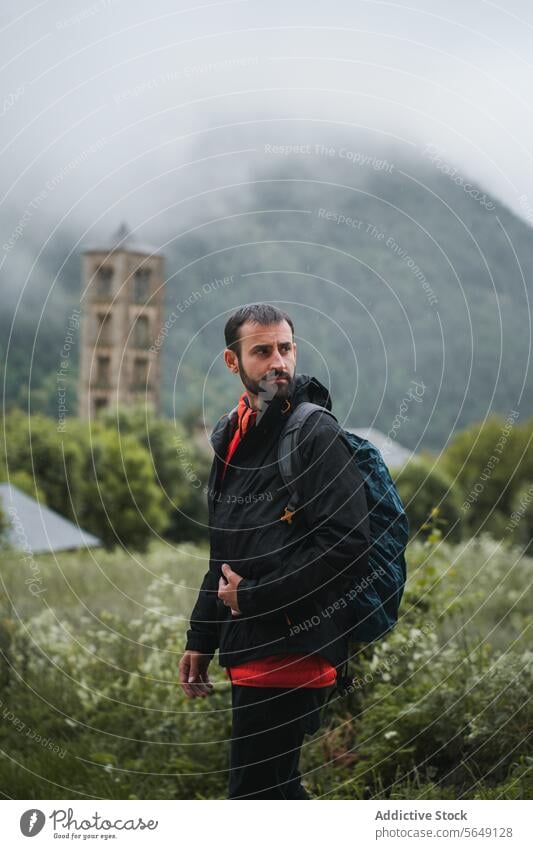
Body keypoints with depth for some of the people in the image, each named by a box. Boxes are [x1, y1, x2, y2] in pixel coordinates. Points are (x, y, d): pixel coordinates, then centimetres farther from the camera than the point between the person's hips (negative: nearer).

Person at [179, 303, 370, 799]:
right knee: (274, 789, 17)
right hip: (250, 651, 9)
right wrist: (200, 641, 20)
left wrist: (254, 596, -14)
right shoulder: (232, 438, 16)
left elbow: (346, 546, -20)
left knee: (254, 795, -7)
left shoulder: (316, 435, -11)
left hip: (291, 651, -9)